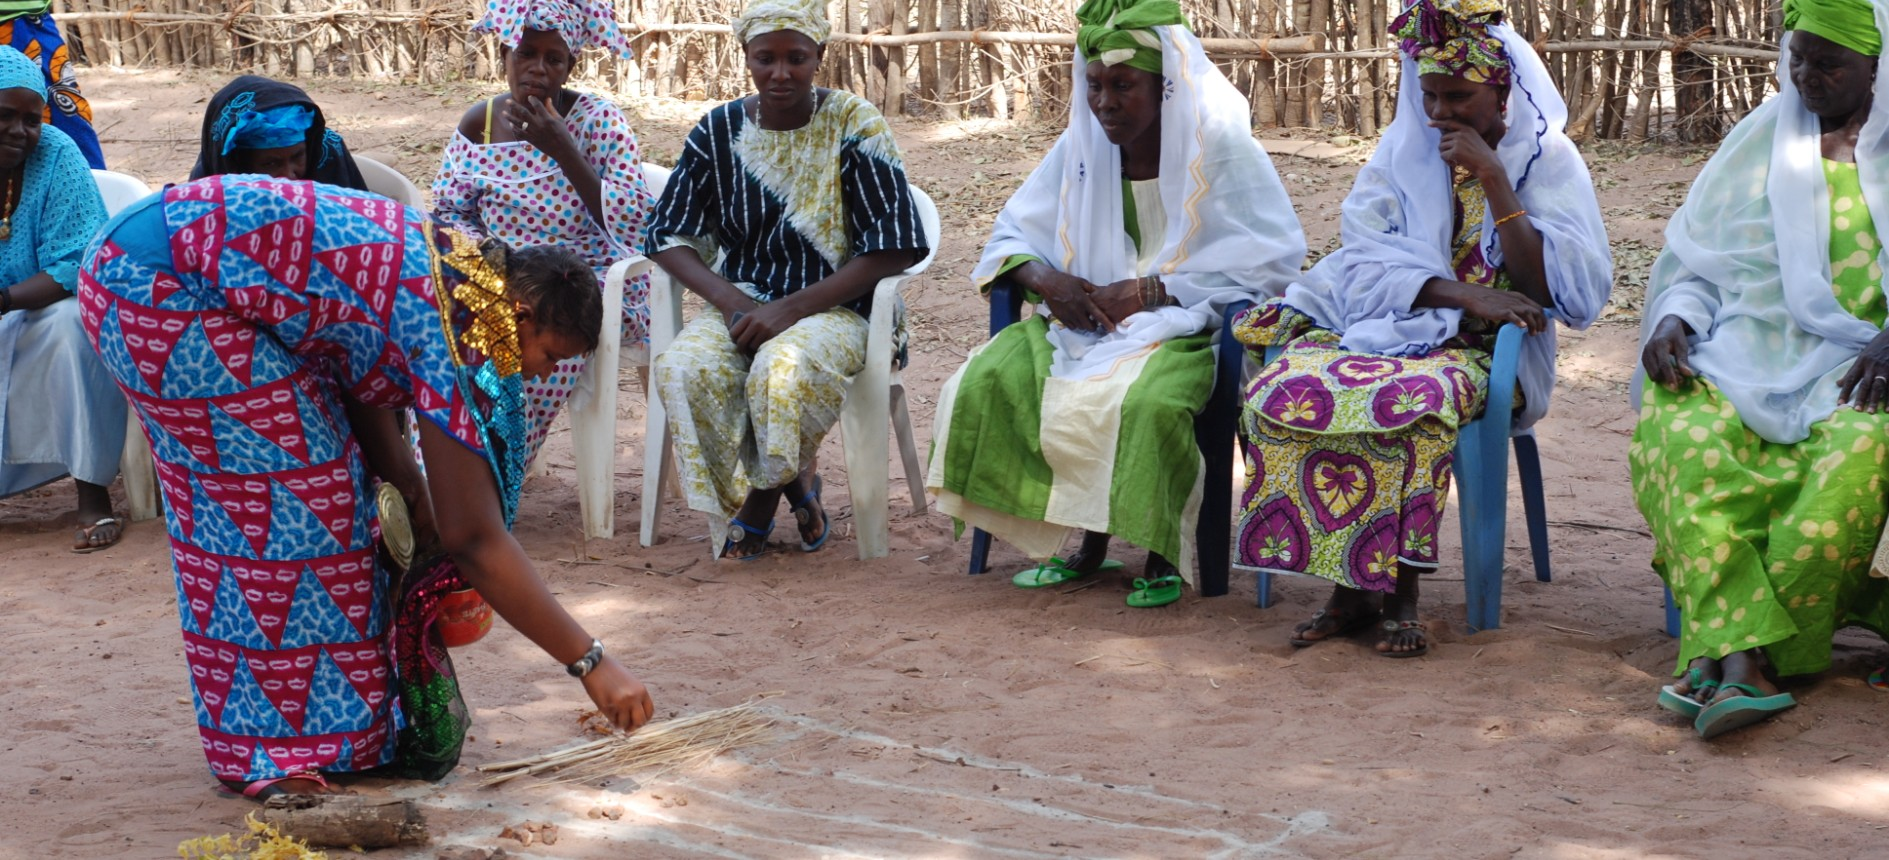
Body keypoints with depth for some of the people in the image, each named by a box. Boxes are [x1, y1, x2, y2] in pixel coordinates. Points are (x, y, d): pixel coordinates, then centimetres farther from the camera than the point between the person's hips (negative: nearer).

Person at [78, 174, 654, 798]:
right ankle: (271, 753, 0)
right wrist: (590, 662, -16)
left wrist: (413, 490, -1)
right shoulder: (438, 329, -22)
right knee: (291, 490, -8)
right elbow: (476, 539, -21)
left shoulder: (451, 263, 4)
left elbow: (359, 385, 13)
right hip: (154, 284, -10)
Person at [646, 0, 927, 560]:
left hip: (832, 309, -3)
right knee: (684, 368, -29)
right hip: (742, 305, 4)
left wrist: (791, 308, -18)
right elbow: (669, 235, 7)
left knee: (785, 368, -37)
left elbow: (895, 246, -10)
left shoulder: (853, 123, -5)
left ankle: (763, 495, -7)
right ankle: (794, 484, -8)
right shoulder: (720, 130, 6)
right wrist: (727, 298, -14)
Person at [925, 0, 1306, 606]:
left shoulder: (1218, 145, -7)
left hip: (1184, 324, -5)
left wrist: (1146, 291, -18)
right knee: (988, 381, -20)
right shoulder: (1080, 146, 7)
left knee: (1146, 401, -37)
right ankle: (1089, 544, -7)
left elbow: (1274, 255, -13)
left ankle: (1162, 555, -11)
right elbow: (1013, 235, 13)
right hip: (1087, 321, 5)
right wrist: (1049, 279, -13)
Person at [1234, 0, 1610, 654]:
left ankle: (1398, 587, -21)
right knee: (1281, 392, -27)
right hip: (1387, 324, 4)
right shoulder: (1403, 149, 11)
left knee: (1413, 405, -38)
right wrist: (1462, 293, -18)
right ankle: (1349, 584, -18)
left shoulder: (1547, 159, 2)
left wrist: (1493, 181, -14)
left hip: (1483, 347, -4)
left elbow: (1560, 291, -9)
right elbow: (1366, 257, -2)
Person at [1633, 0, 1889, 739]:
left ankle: (1724, 653, -27)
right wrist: (1675, 317, -2)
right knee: (1680, 427, -31)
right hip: (1755, 352, 3)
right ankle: (1742, 656, -40)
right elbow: (1697, 260, 20)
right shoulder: (1760, 141, 18)